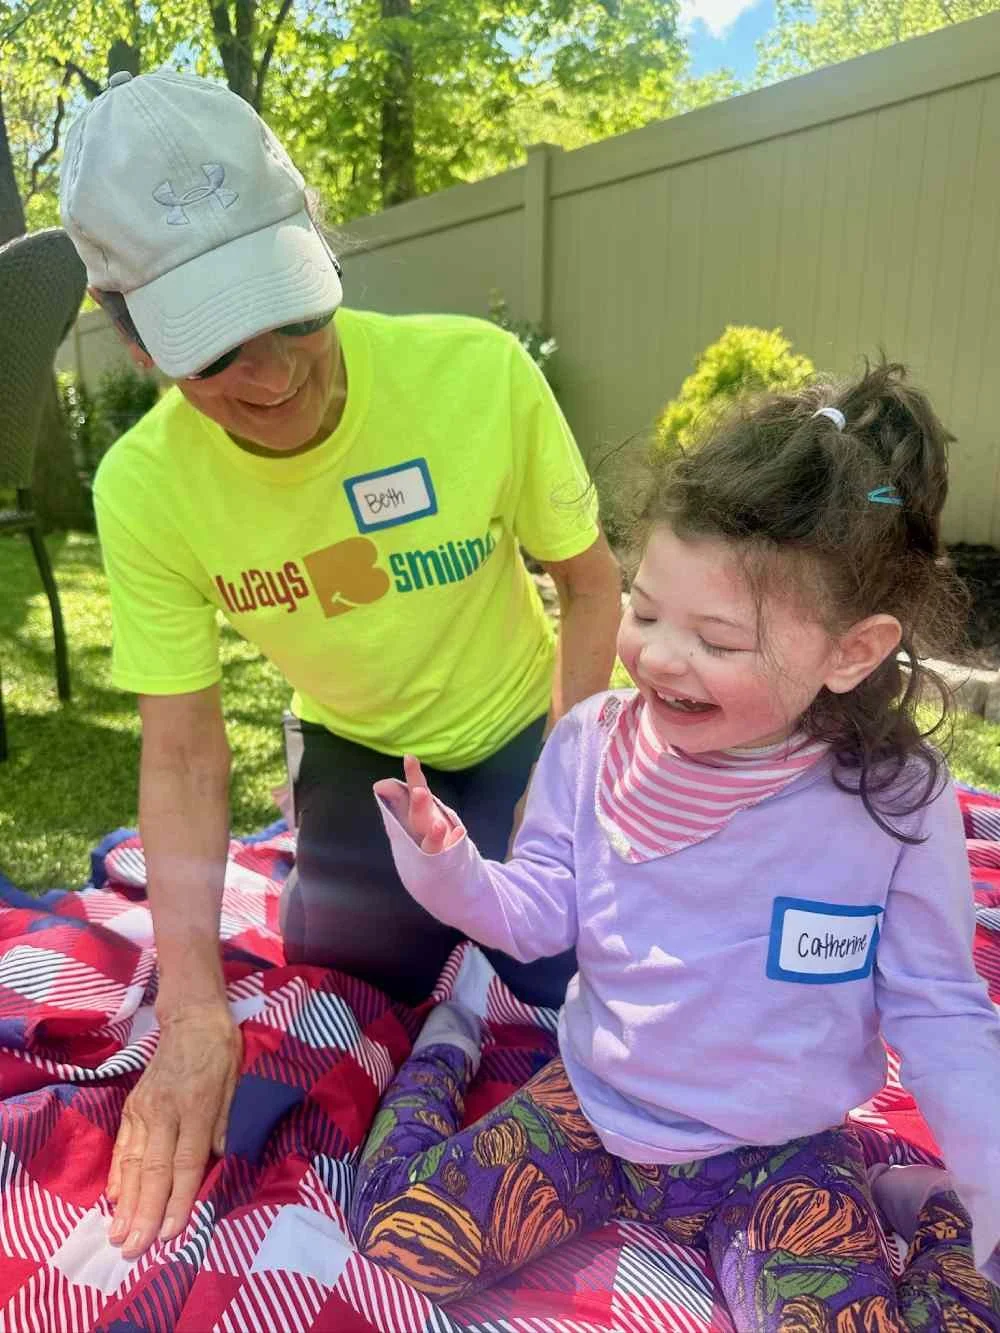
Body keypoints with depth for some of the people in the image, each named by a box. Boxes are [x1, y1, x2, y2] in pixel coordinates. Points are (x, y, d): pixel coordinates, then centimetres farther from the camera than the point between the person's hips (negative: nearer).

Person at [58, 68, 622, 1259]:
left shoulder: (482, 371, -28)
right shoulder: (145, 487, -23)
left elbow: (590, 583, -12)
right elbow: (182, 753, -16)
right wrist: (193, 1004, -22)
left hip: (515, 728, -1)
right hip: (353, 751, 2)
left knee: (573, 984, 0)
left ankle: (482, 909, 33)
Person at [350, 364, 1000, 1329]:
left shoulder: (898, 803, -18)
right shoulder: (592, 743, -15)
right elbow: (543, 915, -7)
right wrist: (450, 871, -25)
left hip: (780, 1155, 0)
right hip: (593, 1105, 1)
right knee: (399, 1239, -7)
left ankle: (922, 1216, 14)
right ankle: (446, 1045, 21)